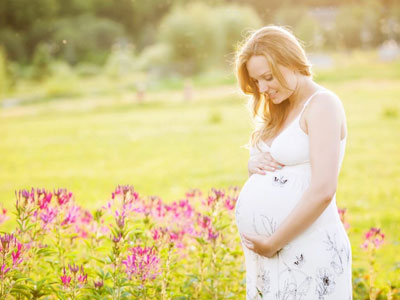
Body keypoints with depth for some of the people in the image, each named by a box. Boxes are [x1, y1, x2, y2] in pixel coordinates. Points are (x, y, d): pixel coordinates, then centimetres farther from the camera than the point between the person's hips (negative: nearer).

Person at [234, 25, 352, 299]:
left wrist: (273, 243, -17)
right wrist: (255, 163, 1)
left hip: (305, 252, -8)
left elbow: (323, 191, -21)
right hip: (266, 249, 8)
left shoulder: (322, 105, -11)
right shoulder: (280, 110, 14)